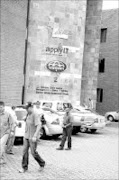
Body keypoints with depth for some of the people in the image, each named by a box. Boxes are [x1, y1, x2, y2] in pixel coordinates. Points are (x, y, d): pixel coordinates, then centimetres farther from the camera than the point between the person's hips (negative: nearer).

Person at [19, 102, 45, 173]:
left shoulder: (35, 115, -17)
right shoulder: (28, 114, 7)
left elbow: (39, 125, -24)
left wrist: (35, 136, -30)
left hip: (33, 137, -7)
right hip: (26, 136, 7)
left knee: (33, 152, 0)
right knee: (25, 151, 3)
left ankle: (42, 163, 23)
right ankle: (24, 167, 10)